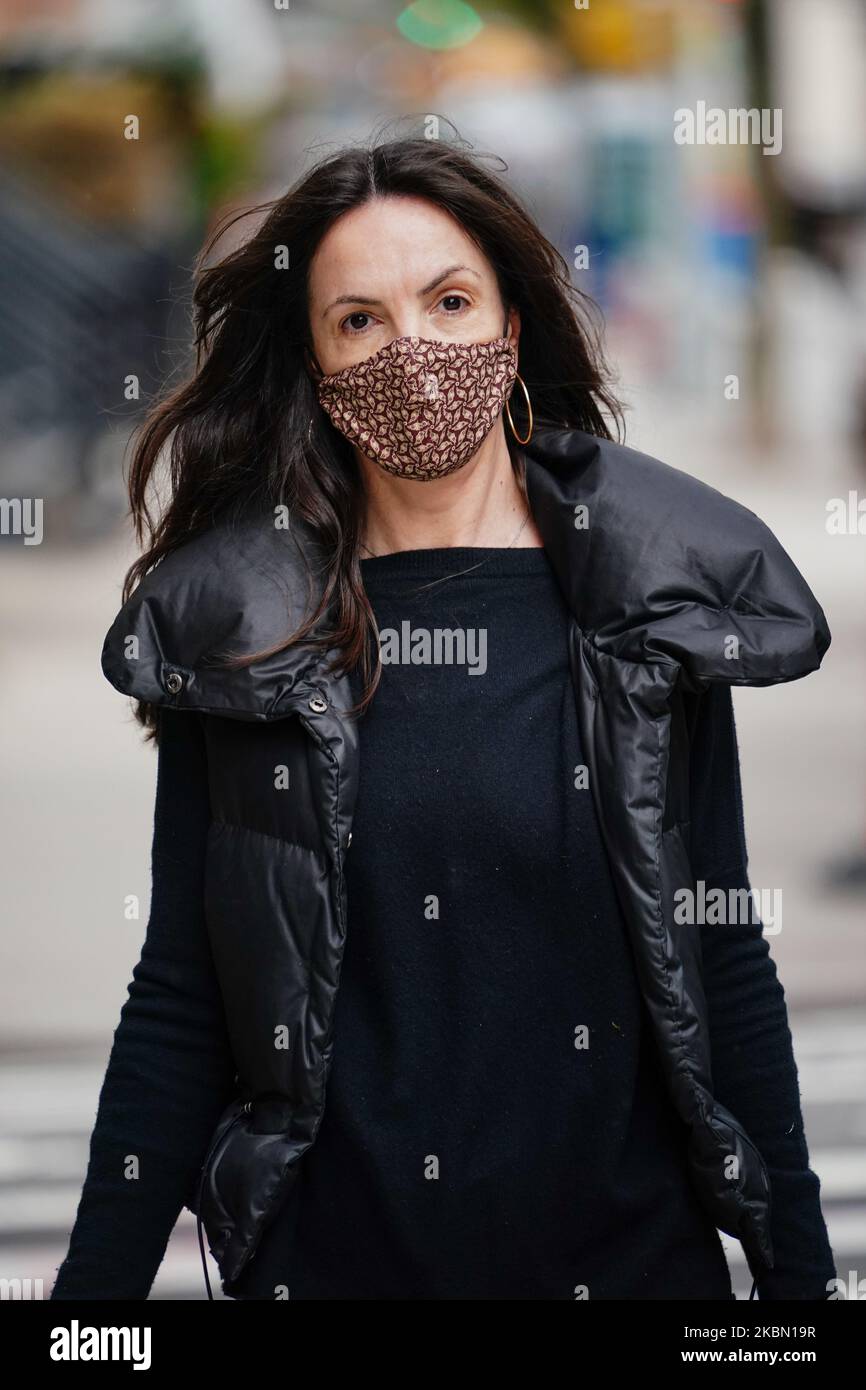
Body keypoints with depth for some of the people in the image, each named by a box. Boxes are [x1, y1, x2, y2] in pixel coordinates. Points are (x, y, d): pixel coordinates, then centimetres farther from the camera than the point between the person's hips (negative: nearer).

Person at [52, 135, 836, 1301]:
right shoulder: (233, 626, -1)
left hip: (629, 1250, 0)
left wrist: (800, 1271, 0)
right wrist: (93, 1289, -5)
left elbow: (725, 959, 2)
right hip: (321, 1255, 0)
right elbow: (177, 998, 0)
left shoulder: (653, 603, -1)